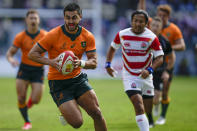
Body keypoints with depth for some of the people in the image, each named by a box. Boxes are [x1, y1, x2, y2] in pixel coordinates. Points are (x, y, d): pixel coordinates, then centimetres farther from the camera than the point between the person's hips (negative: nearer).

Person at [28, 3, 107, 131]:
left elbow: (94, 63, -3)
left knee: (97, 114, -8)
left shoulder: (88, 36, -3)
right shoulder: (54, 35, -14)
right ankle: (66, 113, 17)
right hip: (58, 83, -4)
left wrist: (81, 63, -25)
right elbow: (32, 54, -9)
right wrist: (50, 61, -27)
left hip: (78, 79, 4)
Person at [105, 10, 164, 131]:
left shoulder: (152, 37, -9)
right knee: (139, 107, -20)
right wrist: (108, 64, 2)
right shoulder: (122, 35, -5)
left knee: (148, 110, 12)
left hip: (146, 77, 2)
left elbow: (160, 58, -9)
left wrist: (149, 70, -25)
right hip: (129, 77, -2)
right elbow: (113, 48, 15)